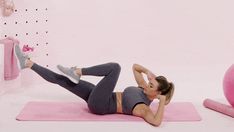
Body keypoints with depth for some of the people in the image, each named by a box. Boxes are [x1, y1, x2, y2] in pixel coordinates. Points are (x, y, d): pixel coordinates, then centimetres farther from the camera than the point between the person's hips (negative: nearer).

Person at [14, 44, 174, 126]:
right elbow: (135, 66, 13)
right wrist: (148, 71, -5)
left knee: (115, 67, -25)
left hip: (99, 105, -8)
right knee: (59, 79, 8)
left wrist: (163, 101, -34)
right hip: (98, 97, 8)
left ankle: (76, 72, -17)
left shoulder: (143, 108, -18)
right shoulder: (145, 89, 6)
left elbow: (157, 122, -39)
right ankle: (28, 63, 19)